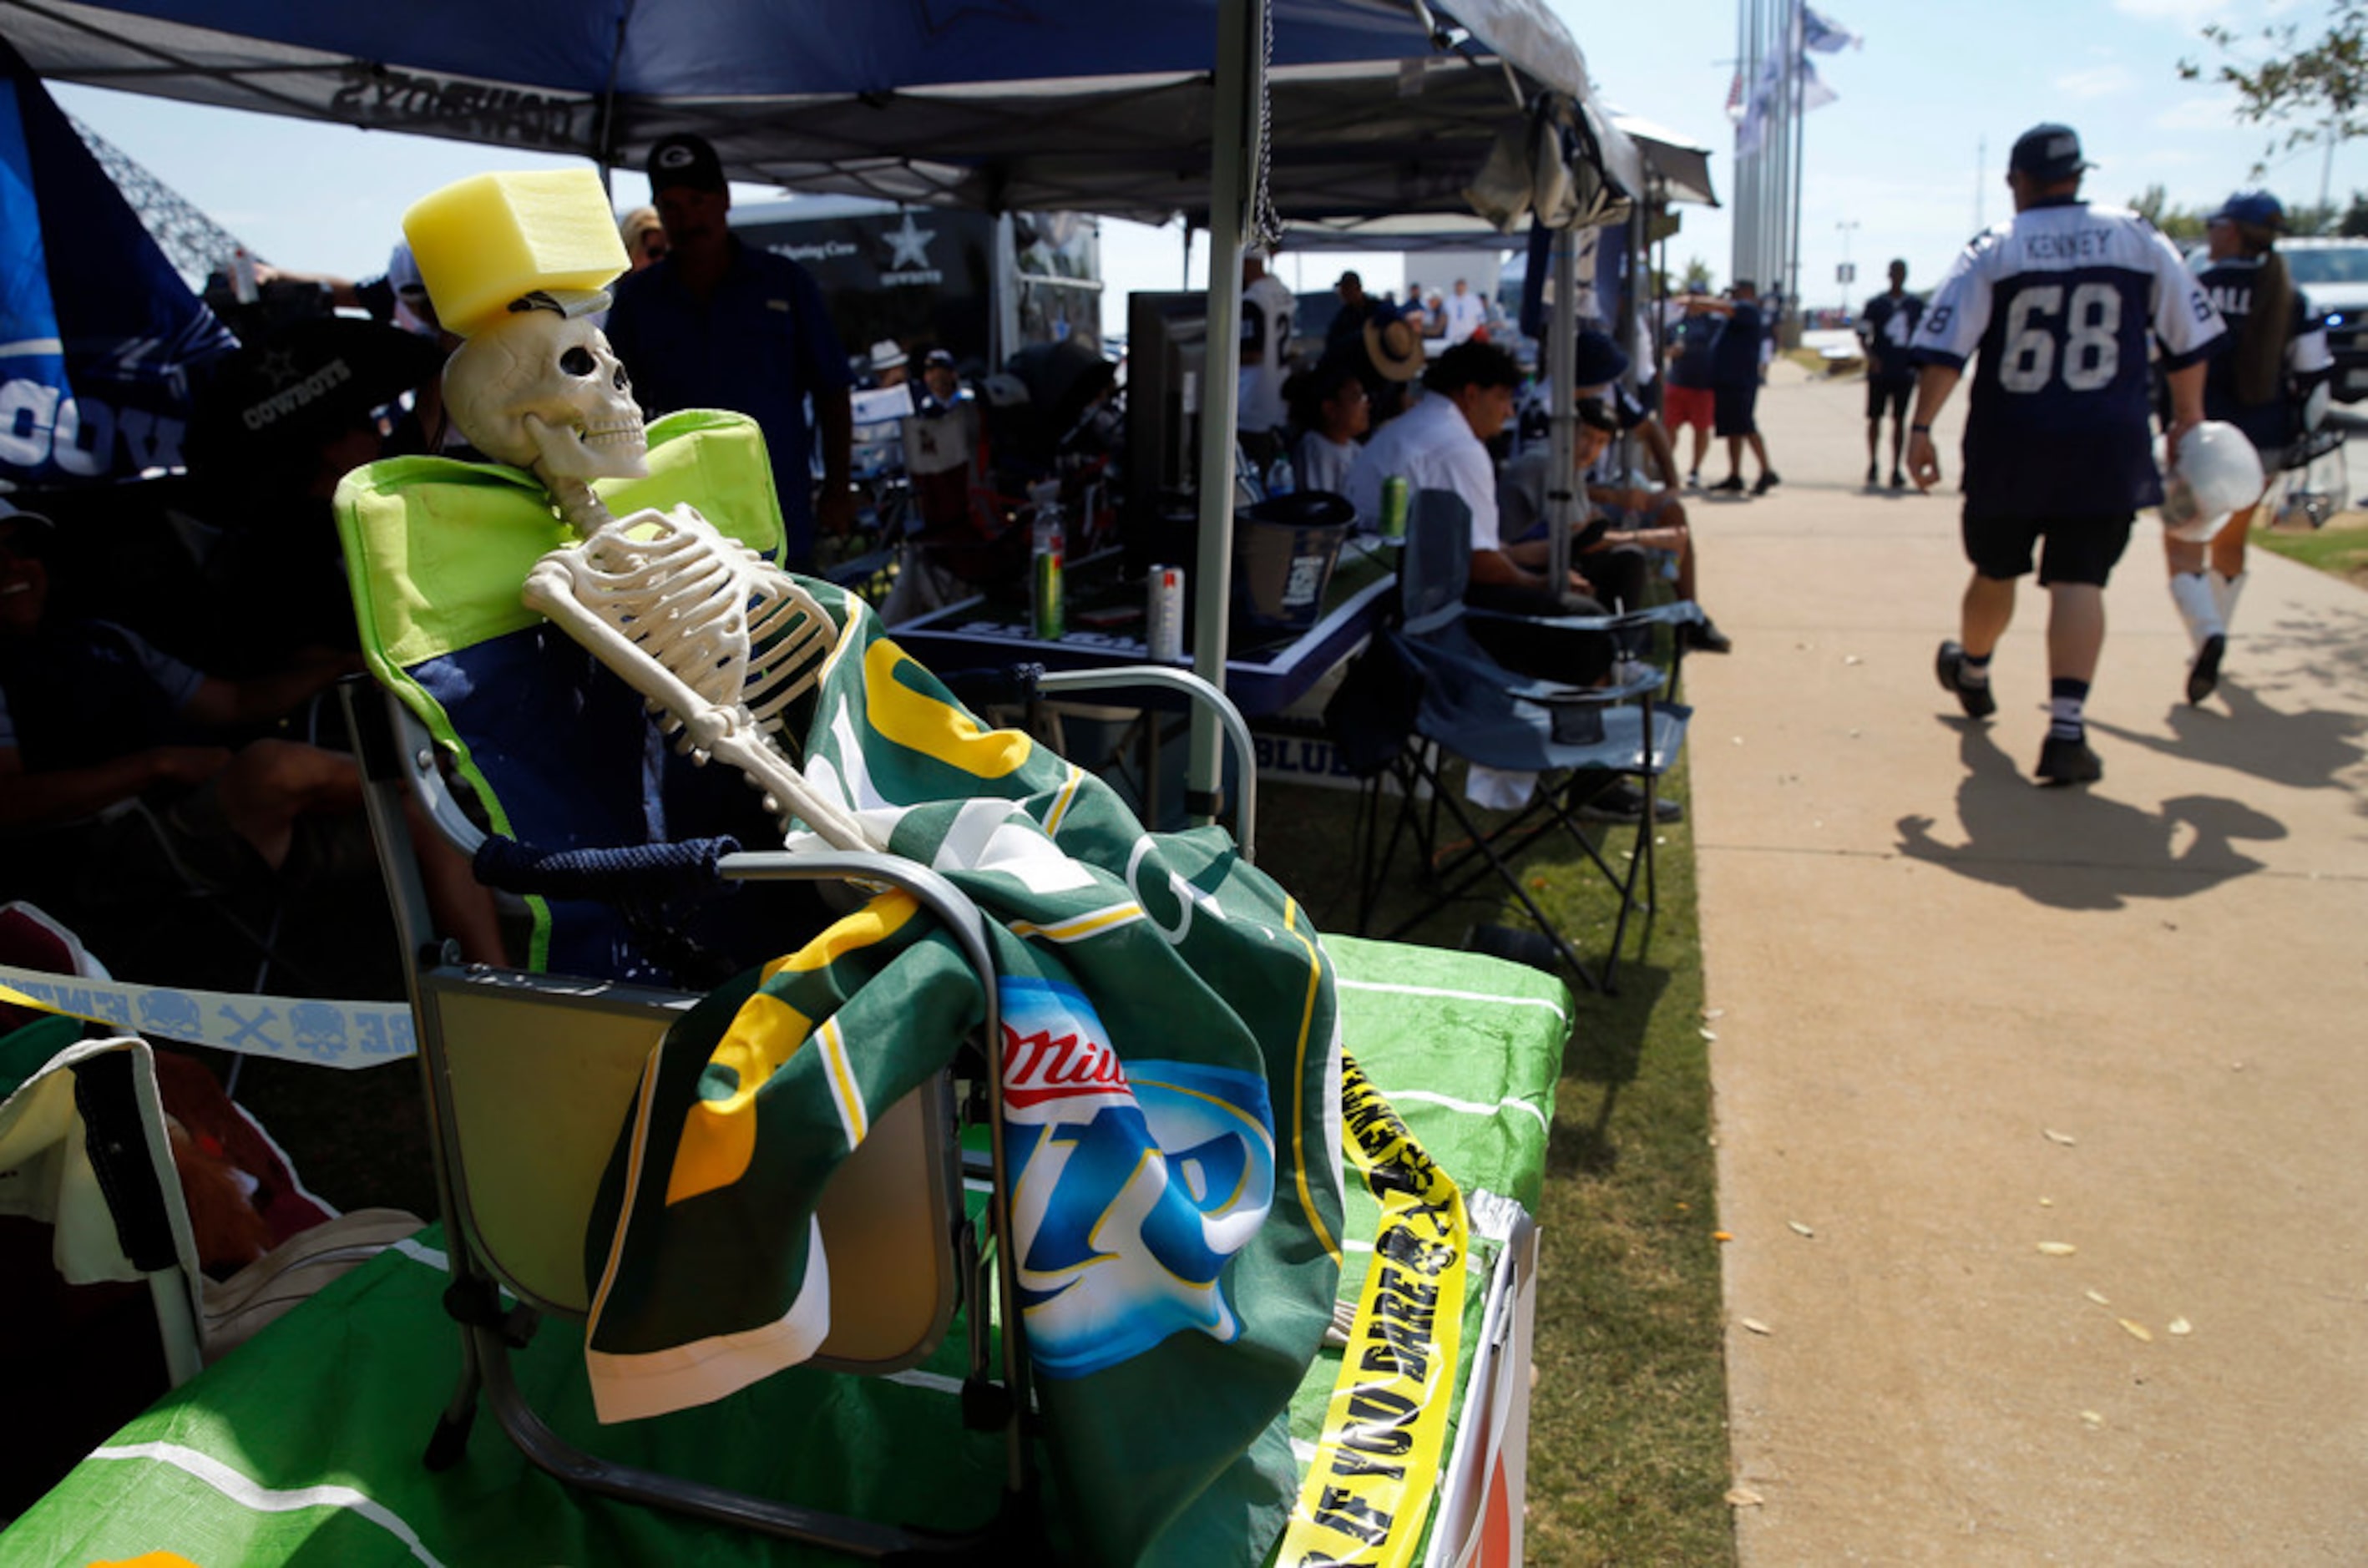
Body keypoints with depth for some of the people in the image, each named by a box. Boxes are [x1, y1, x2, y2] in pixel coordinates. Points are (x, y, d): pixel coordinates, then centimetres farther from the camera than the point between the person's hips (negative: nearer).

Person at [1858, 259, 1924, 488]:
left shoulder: (1916, 305, 6)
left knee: (1899, 420, 2)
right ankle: (1872, 465, 19)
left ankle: (1896, 469, 4)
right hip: (1880, 371, -1)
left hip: (1905, 372, 1)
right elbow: (1862, 333, 1)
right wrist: (1870, 355, -15)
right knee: (1875, 418, 4)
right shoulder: (1876, 304, 1)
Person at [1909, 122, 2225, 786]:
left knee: (1995, 570, 17)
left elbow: (1943, 347, -11)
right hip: (2106, 449, 0)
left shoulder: (1991, 250, -1)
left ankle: (1971, 671, 41)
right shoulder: (2137, 238, 5)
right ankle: (2066, 729, -12)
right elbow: (2189, 337, 10)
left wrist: (1921, 427, -7)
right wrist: (2187, 419, 21)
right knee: (2079, 580, -1)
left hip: (2008, 446, 0)